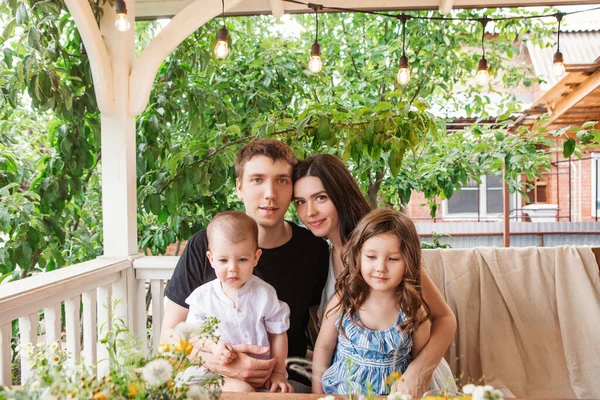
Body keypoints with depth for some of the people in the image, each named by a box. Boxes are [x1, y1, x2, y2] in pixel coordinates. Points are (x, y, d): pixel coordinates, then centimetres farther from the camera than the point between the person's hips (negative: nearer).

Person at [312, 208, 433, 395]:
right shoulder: (342, 302, -7)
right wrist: (317, 393, 3)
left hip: (394, 395, 1)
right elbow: (323, 347, 4)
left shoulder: (413, 310, -7)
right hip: (340, 392, 0)